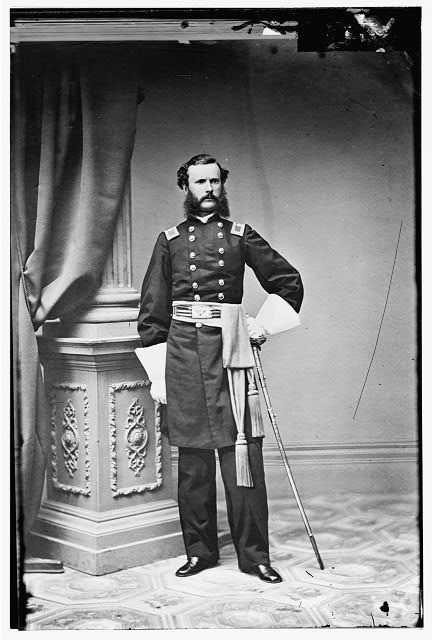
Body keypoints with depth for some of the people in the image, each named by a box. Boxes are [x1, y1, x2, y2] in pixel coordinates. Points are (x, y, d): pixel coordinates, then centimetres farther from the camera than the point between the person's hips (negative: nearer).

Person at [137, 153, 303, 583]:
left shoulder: (241, 236, 10)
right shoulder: (170, 240, 11)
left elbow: (289, 282, 18)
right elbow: (152, 310, 10)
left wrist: (265, 323, 6)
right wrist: (157, 374, 5)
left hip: (229, 352, -1)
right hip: (183, 351, 1)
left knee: (242, 451, -4)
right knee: (192, 458, 5)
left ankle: (253, 554, 4)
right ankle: (199, 550, 17)